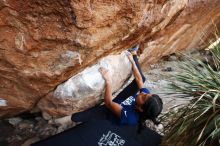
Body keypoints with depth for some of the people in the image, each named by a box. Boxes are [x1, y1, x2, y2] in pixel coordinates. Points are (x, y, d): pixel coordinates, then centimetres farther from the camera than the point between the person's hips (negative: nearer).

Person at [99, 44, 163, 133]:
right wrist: (132, 61, -15)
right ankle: (134, 54, 19)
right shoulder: (147, 97, -30)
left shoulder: (129, 117, -45)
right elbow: (139, 79, -18)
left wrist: (108, 81, -47)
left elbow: (108, 102, -41)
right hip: (124, 101, 4)